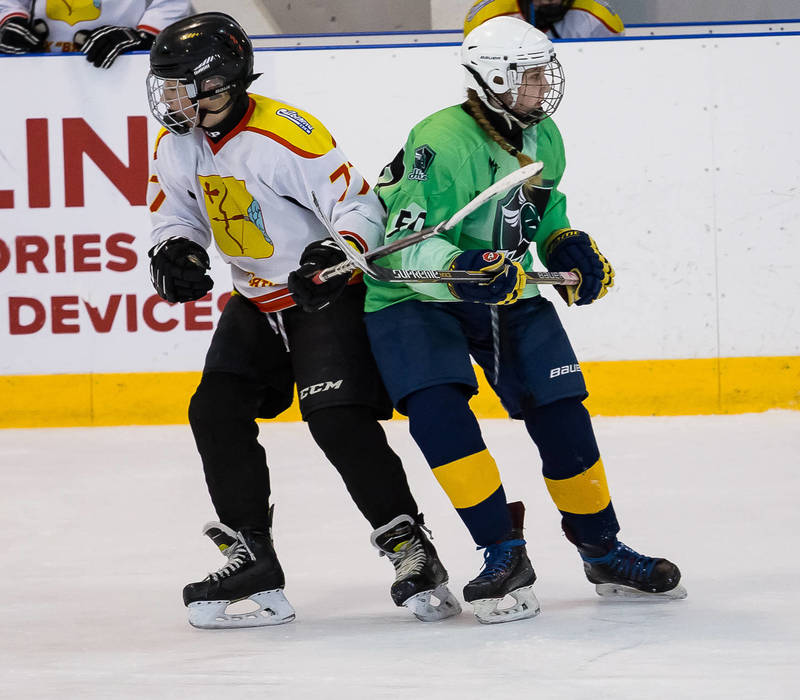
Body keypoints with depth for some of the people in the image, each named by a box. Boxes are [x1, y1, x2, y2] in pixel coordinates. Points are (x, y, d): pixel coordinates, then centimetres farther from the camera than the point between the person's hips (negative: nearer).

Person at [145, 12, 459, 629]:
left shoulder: (283, 136, -25)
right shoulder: (176, 145, 0)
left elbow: (361, 206, -23)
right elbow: (176, 214, 13)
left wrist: (339, 252, -41)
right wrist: (175, 252, -9)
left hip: (328, 298, -8)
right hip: (256, 304, 8)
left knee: (338, 421, -19)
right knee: (216, 411, -4)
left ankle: (411, 551, -10)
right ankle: (253, 562, 3)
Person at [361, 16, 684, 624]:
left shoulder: (544, 138, 1)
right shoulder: (443, 142, -25)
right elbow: (410, 247, -28)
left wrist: (567, 245, 5)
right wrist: (459, 269, -45)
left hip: (508, 293, 6)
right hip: (416, 298, -6)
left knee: (561, 413, -2)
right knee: (436, 410, -27)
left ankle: (603, 552, 15)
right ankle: (503, 555, -21)